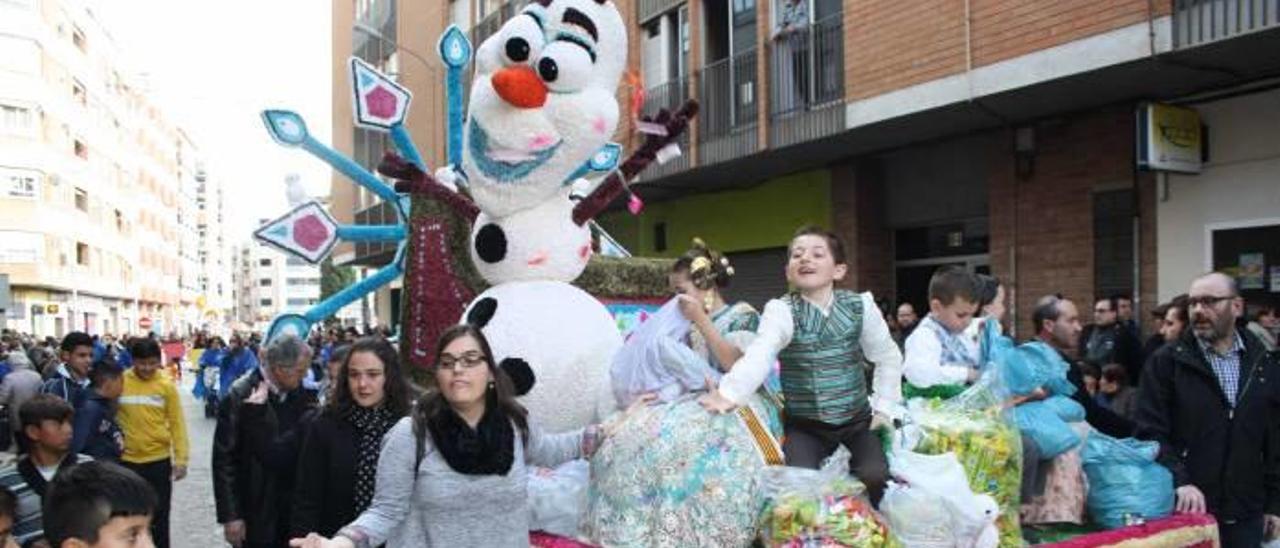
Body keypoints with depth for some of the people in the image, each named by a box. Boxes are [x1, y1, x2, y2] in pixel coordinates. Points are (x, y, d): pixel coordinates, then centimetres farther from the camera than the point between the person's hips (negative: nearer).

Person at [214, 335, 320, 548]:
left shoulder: (301, 394, 0)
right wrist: (230, 516, -12)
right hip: (256, 512, -4)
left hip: (293, 511, 4)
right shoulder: (239, 396, -13)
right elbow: (223, 459, -11)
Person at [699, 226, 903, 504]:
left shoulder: (860, 306, -6)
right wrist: (729, 393, -51)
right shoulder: (781, 311, -14)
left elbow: (888, 357, 9)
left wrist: (884, 406, 4)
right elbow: (759, 355, -33)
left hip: (857, 420, 2)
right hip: (804, 425, -2)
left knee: (875, 477, -17)